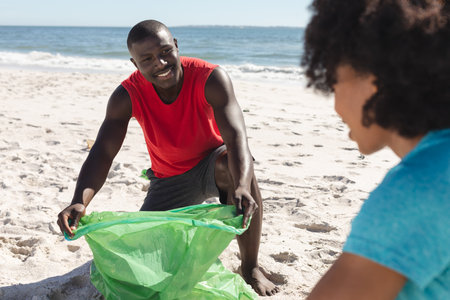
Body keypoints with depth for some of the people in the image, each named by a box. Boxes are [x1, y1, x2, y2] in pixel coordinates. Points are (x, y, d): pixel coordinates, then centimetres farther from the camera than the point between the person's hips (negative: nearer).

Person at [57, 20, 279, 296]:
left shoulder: (211, 79, -27)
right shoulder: (127, 96, -20)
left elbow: (236, 136, -39)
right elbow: (102, 153, -26)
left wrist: (242, 188, -59)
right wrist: (80, 202, -46)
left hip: (212, 165, -2)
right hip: (169, 180, 3)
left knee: (233, 165, -39)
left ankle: (251, 267, -20)